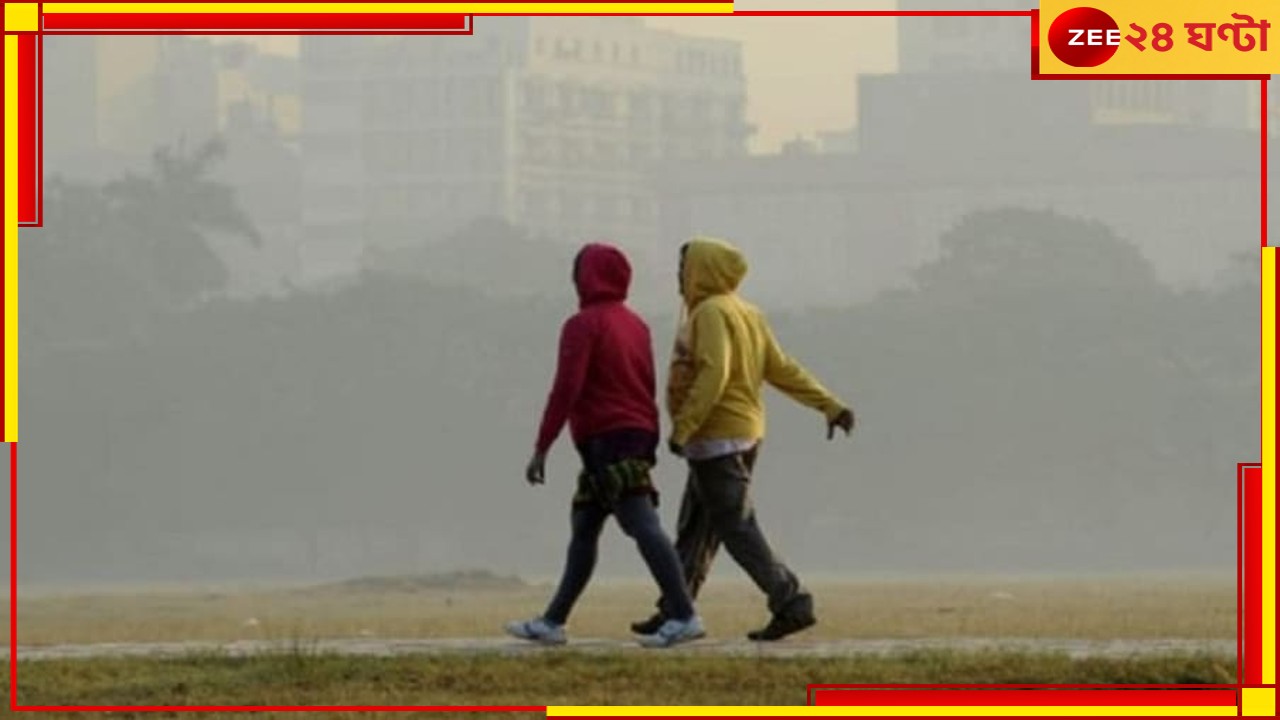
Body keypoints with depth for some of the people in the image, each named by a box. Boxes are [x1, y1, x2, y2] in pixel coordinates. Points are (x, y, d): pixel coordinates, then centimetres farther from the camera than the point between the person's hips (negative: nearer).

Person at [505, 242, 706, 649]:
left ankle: (683, 616, -19)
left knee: (645, 528, -13)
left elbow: (566, 389, -16)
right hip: (638, 435, 9)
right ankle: (553, 622, 17)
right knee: (584, 530, 13)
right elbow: (647, 386, 17)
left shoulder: (583, 325, -10)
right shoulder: (636, 325, 15)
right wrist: (649, 442, 21)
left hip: (604, 440, -9)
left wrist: (542, 448, -15)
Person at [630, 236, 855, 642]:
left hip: (717, 440, -10)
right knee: (695, 529, 15)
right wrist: (830, 406, 10)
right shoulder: (747, 314, 14)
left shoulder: (711, 313, -14)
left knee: (736, 526, -9)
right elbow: (782, 369, 11)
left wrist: (682, 428, -24)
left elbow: (713, 376, -25)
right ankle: (674, 612, 20)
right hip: (745, 434, 10)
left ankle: (791, 603, -14)